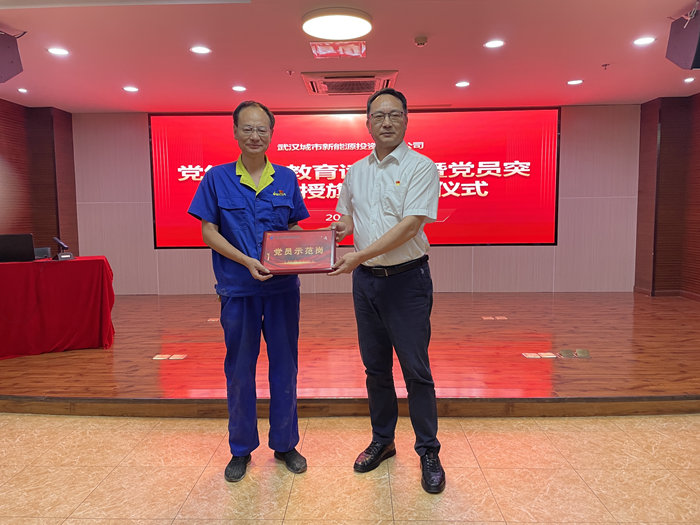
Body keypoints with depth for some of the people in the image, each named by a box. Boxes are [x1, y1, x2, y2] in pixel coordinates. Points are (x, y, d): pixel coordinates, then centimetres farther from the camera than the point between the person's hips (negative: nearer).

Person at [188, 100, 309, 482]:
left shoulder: (286, 178, 6)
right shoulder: (217, 178, 1)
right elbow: (209, 232, -2)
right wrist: (247, 261, -15)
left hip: (283, 287, 2)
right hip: (238, 289, -1)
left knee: (284, 366, 9)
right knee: (239, 369, 9)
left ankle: (284, 444, 28)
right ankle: (241, 449, 27)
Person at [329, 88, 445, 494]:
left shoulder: (420, 167, -6)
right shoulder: (355, 172, 12)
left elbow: (411, 224, -17)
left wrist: (361, 254, -23)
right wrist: (336, 231, -4)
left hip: (407, 279, -5)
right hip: (366, 279, 5)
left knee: (416, 369, 0)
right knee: (375, 366, 14)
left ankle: (429, 452, 17)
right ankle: (382, 441, 30)